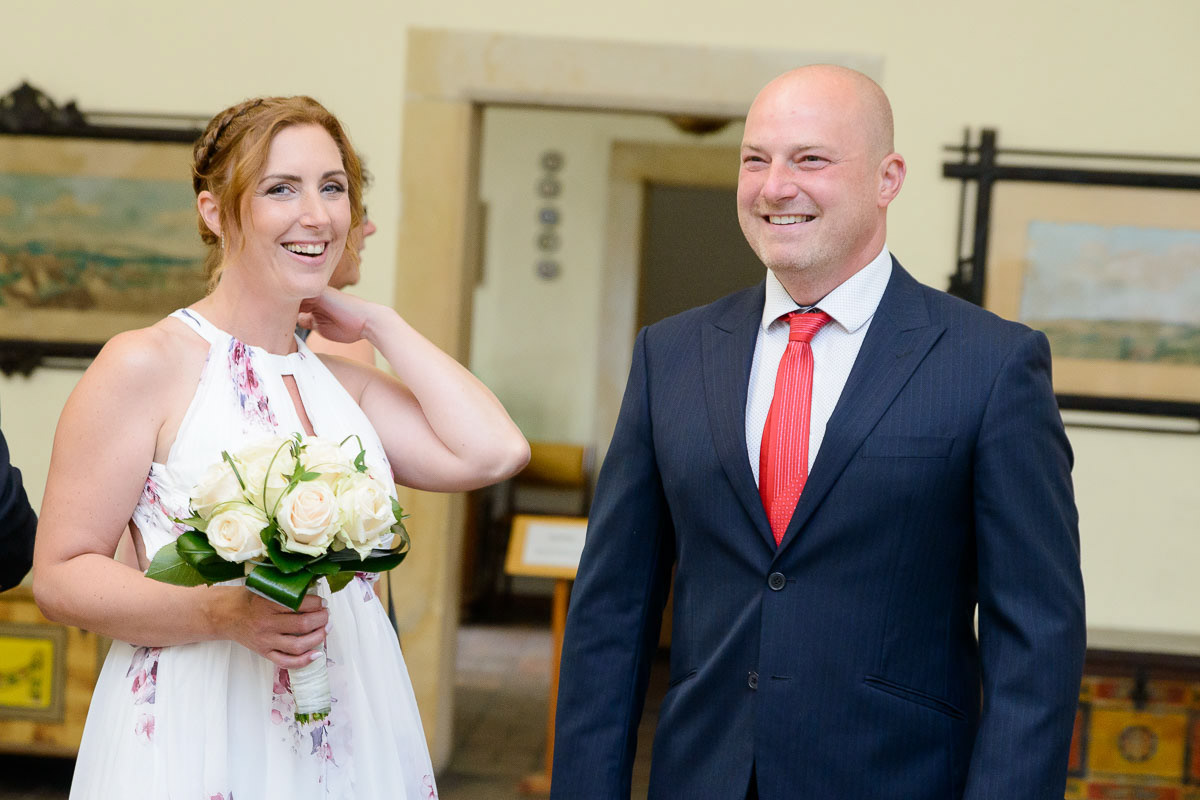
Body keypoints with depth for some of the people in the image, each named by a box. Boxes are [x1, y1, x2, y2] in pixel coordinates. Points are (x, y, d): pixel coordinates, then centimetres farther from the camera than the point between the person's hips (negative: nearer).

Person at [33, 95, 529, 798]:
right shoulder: (145, 365, -7)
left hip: (355, 735, 6)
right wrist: (223, 614, -23)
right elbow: (61, 575, -10)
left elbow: (494, 452, -4)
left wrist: (378, 324, 2)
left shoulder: (343, 383, 10)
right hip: (196, 734, -5)